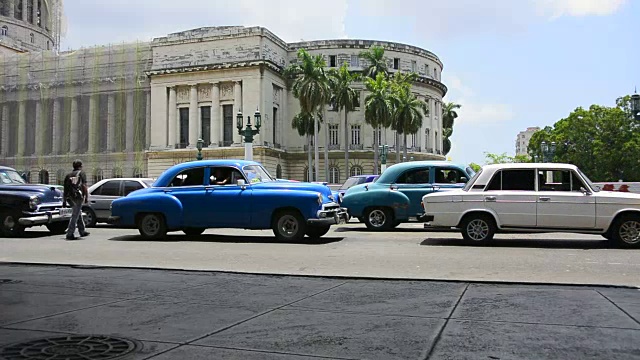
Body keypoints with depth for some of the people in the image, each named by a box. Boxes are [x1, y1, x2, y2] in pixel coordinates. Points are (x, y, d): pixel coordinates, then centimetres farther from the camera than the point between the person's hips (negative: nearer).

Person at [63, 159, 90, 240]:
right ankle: (70, 234, -9)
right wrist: (86, 197, -7)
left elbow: (65, 189, 17)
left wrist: (64, 201, 19)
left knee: (78, 213, 20)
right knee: (75, 215, -5)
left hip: (70, 197, 6)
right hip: (78, 196, -6)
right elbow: (84, 186, -6)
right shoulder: (82, 173, 5)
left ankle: (82, 231, 27)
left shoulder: (68, 175, 19)